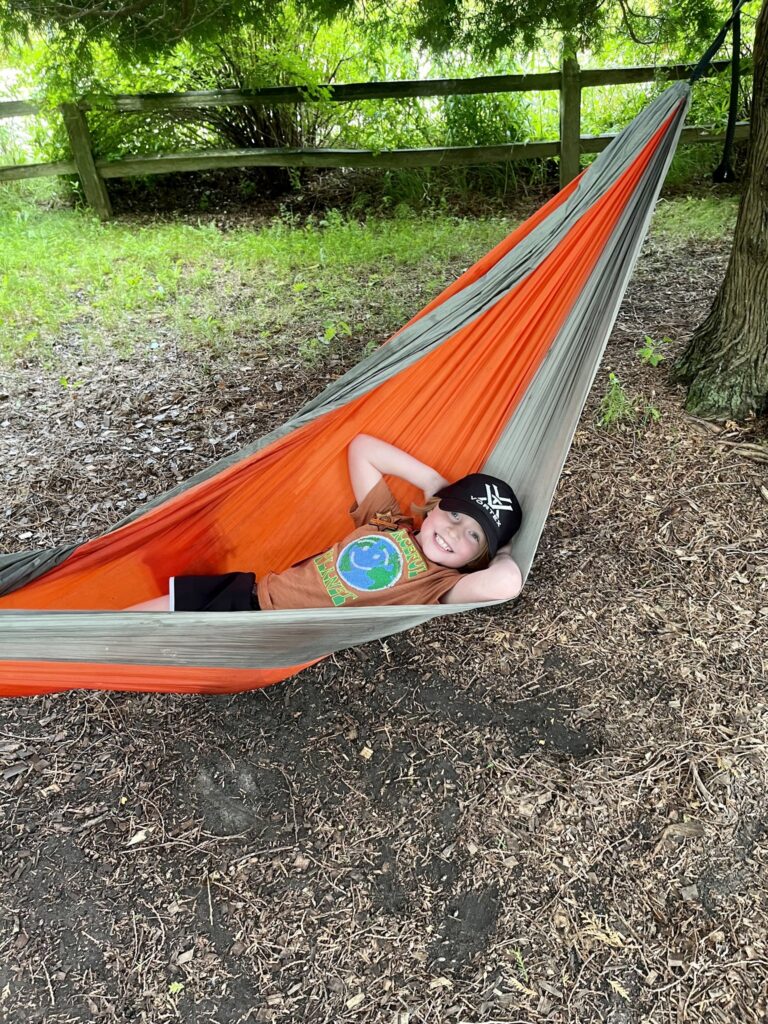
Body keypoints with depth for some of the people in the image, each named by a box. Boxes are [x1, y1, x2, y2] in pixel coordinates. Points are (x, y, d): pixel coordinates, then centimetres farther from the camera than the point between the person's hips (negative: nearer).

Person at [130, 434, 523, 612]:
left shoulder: (440, 585, -13)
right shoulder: (388, 521, 5)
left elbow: (506, 582, -31)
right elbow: (362, 448, 7)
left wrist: (503, 551, -8)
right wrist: (437, 485, 4)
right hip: (253, 591, 5)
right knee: (156, 608, 6)